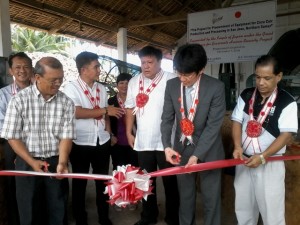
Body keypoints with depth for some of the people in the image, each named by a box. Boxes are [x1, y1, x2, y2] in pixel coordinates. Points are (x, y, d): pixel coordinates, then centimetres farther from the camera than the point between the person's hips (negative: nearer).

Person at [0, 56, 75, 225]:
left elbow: (66, 136, -8)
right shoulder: (20, 100, -9)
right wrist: (32, 162, -14)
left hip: (56, 161, 1)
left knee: (57, 209, 14)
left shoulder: (66, 102, -5)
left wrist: (62, 162, -22)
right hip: (27, 162, -1)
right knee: (28, 210, 14)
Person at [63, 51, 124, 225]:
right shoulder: (71, 88, -10)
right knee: (80, 183, 12)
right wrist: (105, 110, -17)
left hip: (102, 142, 5)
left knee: (103, 180, 16)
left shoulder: (102, 88, 7)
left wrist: (108, 132, 3)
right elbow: (76, 113, -23)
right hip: (81, 144, -5)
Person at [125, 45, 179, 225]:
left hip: (166, 141, -4)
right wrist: (129, 133, 8)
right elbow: (130, 108, 10)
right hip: (143, 141, 4)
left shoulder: (171, 80, -11)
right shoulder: (134, 82, 5)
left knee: (170, 181, 11)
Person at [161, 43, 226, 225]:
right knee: (185, 195, 18)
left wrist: (197, 155, -22)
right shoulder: (172, 85, -7)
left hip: (208, 151, -3)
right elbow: (167, 118, -2)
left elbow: (213, 125, -18)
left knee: (211, 198, 11)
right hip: (181, 149, 3)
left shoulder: (216, 87, -17)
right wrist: (167, 146, -15)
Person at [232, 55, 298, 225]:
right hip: (244, 160, 4)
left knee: (271, 210, 6)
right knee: (243, 207, 17)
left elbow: (286, 134, -14)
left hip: (270, 163, -4)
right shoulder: (246, 96, 1)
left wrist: (262, 156, -23)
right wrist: (238, 147, -12)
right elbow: (237, 122, 4)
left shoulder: (287, 102, -11)